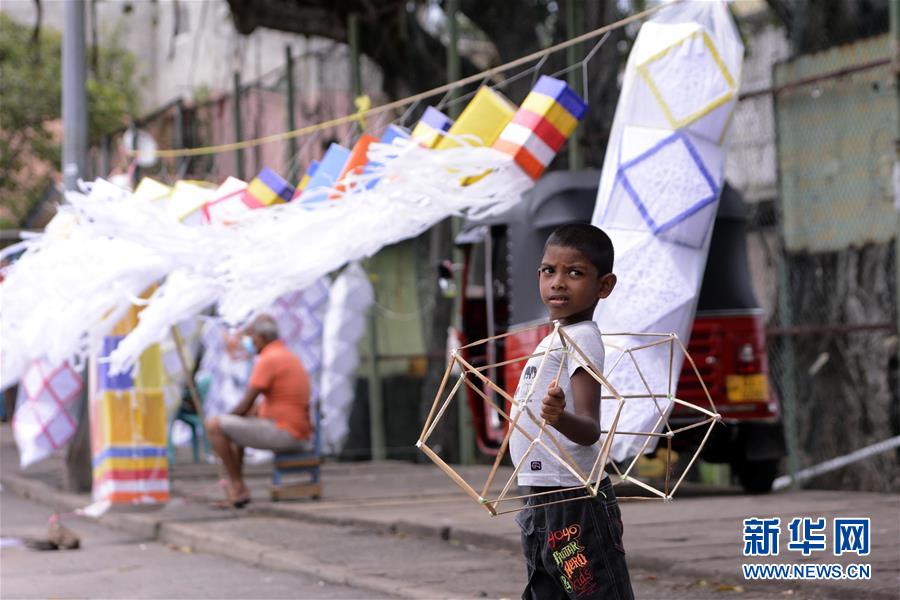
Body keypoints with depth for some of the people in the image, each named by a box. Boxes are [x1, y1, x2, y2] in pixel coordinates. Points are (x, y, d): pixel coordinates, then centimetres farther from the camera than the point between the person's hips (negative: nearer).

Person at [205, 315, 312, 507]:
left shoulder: (267, 360, -14)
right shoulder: (290, 357, 18)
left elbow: (245, 405, -14)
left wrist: (226, 418, 4)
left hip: (282, 432, -10)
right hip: (300, 436, 10)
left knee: (213, 425, -9)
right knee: (235, 427, 31)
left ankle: (238, 486, -2)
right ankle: (235, 491, 22)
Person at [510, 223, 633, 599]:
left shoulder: (583, 338, -14)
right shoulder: (555, 339, 13)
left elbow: (590, 430, -27)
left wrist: (560, 417, -46)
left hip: (574, 502, -10)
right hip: (542, 504, 10)